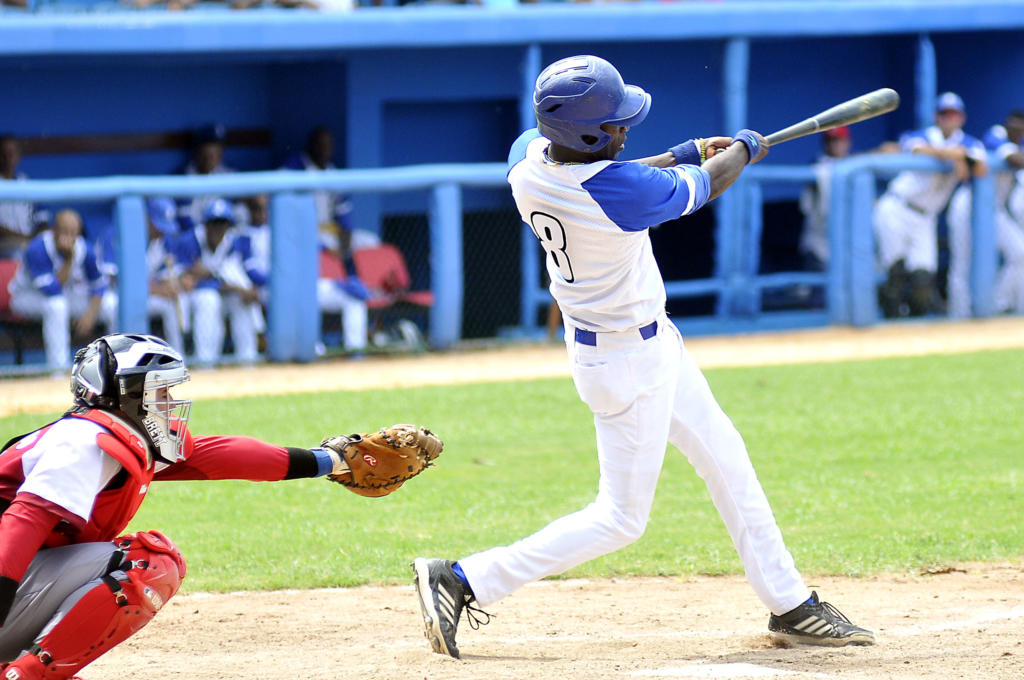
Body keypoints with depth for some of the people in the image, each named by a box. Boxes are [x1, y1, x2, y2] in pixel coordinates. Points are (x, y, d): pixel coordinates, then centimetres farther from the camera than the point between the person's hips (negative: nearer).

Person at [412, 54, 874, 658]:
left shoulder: (529, 157, -11)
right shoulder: (622, 191, -32)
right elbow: (706, 185, -12)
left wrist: (683, 155, 15)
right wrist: (743, 150, 9)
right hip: (629, 359, -9)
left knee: (725, 459, 18)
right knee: (622, 518, 2)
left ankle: (790, 606, 28)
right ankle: (464, 581, 2)